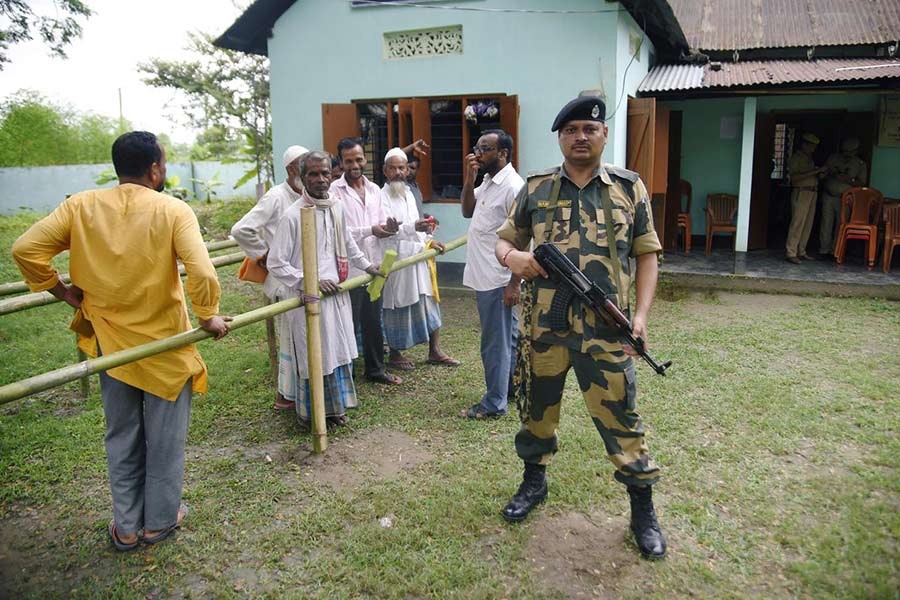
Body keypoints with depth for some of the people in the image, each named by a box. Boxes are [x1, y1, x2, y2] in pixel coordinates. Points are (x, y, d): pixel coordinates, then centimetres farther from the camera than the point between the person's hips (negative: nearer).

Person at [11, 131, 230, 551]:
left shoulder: (81, 206, -5)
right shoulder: (173, 210, -15)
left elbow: (25, 249, -8)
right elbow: (202, 273, -26)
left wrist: (61, 291, 4)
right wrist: (209, 317, -11)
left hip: (110, 341, 4)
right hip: (164, 343, -3)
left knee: (121, 436, 20)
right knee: (164, 437, 15)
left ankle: (126, 526, 32)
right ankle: (160, 520, 31)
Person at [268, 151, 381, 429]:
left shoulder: (336, 207, 4)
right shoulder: (293, 215, -15)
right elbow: (276, 264, -14)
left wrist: (367, 266, 25)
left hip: (336, 293, 6)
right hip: (306, 298, -6)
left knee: (338, 351, 14)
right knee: (312, 356, 5)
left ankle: (334, 406, 31)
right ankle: (309, 413, 24)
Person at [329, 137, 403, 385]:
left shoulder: (374, 189, 11)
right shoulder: (334, 190, -9)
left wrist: (388, 227, -9)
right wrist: (370, 231, -22)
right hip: (349, 269, -6)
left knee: (373, 322, 16)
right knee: (348, 325, 4)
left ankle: (375, 369, 31)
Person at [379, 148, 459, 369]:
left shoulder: (408, 193, 15)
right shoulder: (382, 197, -13)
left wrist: (429, 240, 9)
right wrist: (414, 227, -39)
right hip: (396, 261, -8)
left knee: (429, 303, 10)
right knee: (397, 307, 4)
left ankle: (435, 351, 20)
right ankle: (394, 354, 20)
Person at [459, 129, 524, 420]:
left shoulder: (512, 187, -18)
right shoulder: (488, 182, 10)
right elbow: (468, 211, 17)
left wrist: (514, 284, -21)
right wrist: (469, 178, 2)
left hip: (497, 280, -9)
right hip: (485, 276, 9)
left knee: (495, 342, 1)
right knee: (508, 338, 20)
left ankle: (494, 403, 13)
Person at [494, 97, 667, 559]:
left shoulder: (630, 188, 3)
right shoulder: (535, 188, 5)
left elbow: (646, 254, 6)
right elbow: (504, 240, 12)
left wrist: (641, 313, -5)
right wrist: (511, 256, -13)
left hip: (605, 331, -2)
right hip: (543, 328, 2)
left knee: (619, 418, 4)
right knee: (536, 410, 17)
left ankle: (643, 508, 23)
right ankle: (534, 482, 41)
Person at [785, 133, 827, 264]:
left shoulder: (809, 158, 21)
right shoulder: (796, 158, -5)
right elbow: (794, 177, -19)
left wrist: (819, 174, 4)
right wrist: (815, 171, -21)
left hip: (812, 193, 8)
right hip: (801, 192, -8)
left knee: (808, 225, 6)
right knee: (797, 223, -12)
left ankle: (801, 252, 10)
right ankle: (790, 253, -11)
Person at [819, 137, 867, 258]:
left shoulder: (860, 164, 3)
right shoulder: (833, 158, 6)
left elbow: (861, 183, -3)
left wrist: (849, 180, -19)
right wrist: (831, 172, -10)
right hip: (829, 196, 1)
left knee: (840, 225, -2)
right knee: (826, 224, -1)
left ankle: (835, 251, 5)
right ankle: (824, 250, 5)